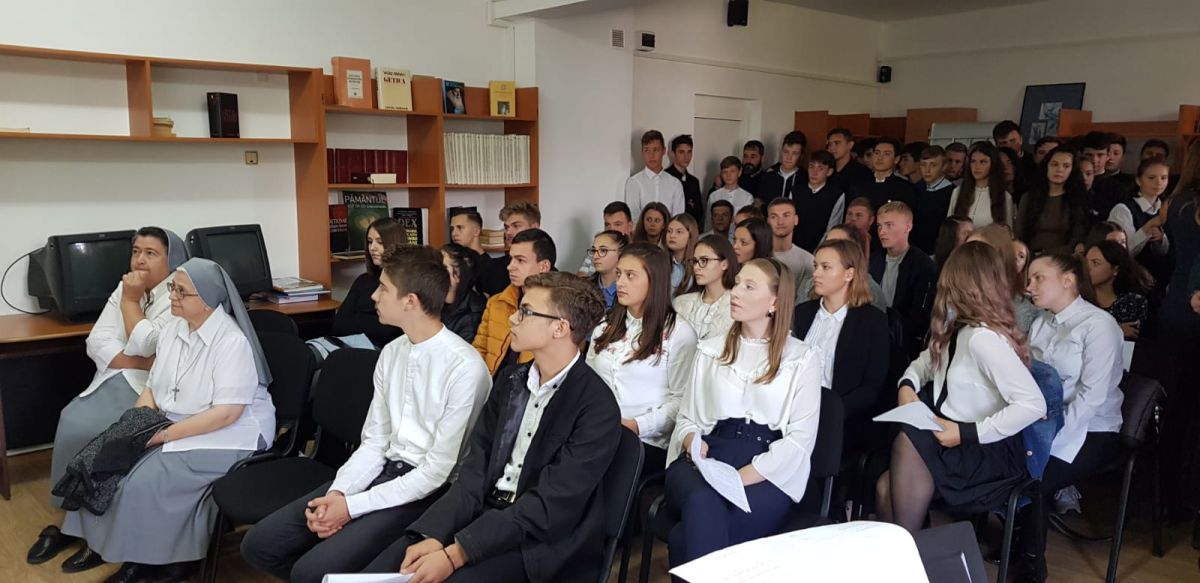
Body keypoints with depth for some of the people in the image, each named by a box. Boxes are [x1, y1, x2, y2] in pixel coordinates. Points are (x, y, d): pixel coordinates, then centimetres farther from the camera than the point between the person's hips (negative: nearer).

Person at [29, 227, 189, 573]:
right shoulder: (125, 288, 12)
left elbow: (144, 346, -18)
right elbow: (97, 343, 2)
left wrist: (130, 301, -7)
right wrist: (145, 362, -13)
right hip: (116, 382, 7)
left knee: (86, 430, -23)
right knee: (71, 421, -19)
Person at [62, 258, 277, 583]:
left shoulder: (233, 342, -21)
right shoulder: (173, 329, 4)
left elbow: (226, 413, -24)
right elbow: (153, 386, 11)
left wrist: (166, 435, -22)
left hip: (228, 436, -8)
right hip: (172, 426, 8)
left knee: (145, 482, -22)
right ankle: (138, 555, 7)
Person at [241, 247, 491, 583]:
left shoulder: (465, 368, -19)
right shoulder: (391, 353, 8)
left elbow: (440, 470, -18)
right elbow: (373, 441, 10)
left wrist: (352, 506, -16)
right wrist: (338, 492, -9)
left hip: (429, 490, -7)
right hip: (383, 471, 8)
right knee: (260, 544, 0)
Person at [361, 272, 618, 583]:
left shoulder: (598, 408, -16)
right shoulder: (510, 378, 6)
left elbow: (549, 506, -20)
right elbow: (475, 466, 1)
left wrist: (454, 554, -23)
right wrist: (434, 535, -14)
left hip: (540, 538, -5)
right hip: (483, 512, 6)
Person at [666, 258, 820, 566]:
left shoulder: (802, 357, 7)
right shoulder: (710, 350, 17)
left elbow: (801, 437, -3)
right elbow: (686, 417, 17)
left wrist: (741, 478, -15)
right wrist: (692, 440, -9)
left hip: (769, 476, -3)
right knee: (703, 502, -35)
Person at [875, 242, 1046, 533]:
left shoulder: (982, 337, -20)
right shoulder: (957, 328, 7)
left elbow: (1034, 404, -25)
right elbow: (928, 361, 24)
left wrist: (967, 433, -24)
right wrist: (907, 384, 2)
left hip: (987, 451, -7)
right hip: (956, 442, 7)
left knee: (909, 441, -30)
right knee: (886, 487, -16)